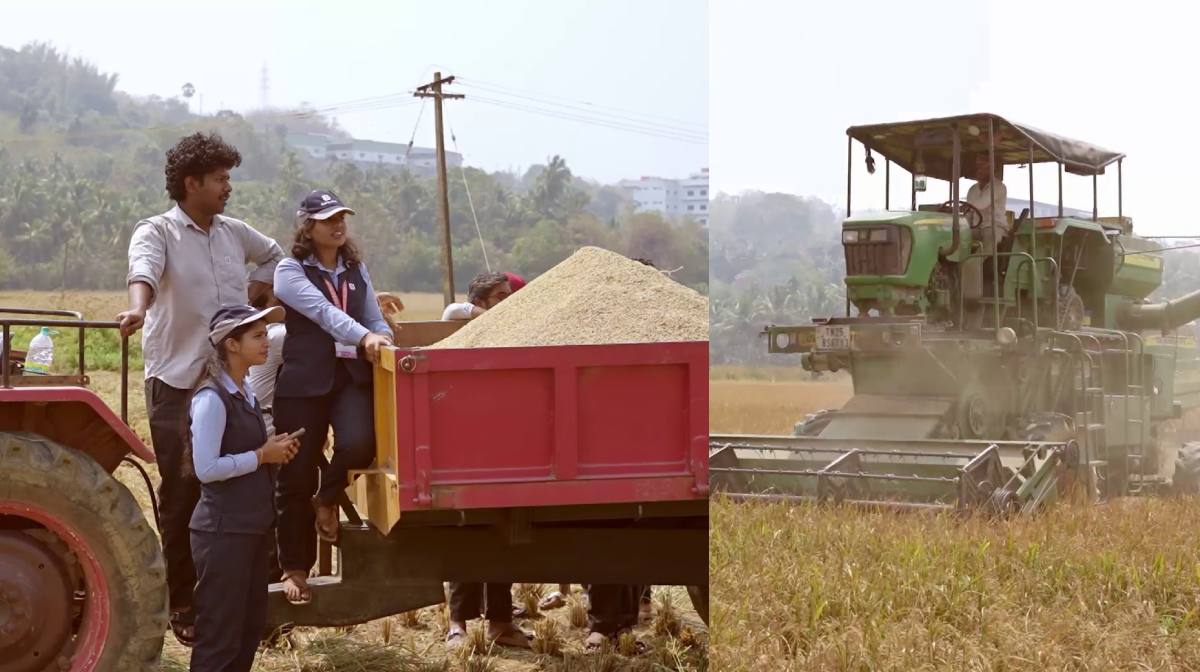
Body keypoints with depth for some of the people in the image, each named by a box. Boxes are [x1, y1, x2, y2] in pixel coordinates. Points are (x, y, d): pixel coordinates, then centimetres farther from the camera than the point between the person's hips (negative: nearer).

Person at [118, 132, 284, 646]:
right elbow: (144, 270, -29)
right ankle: (182, 604, 10)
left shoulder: (234, 233, 11)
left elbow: (273, 256, 31)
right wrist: (138, 309, -49)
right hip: (176, 384, -5)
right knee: (182, 494, 0)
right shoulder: (157, 232, -6)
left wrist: (257, 294, 13)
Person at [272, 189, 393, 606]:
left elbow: (375, 319, 18)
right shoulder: (291, 271, 0)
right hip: (304, 382, -3)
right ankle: (295, 569, 19)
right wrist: (364, 337, -31)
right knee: (296, 478, 2)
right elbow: (324, 311, -16)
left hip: (353, 379, 3)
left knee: (358, 444, -26)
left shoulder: (356, 270, 17)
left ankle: (328, 500, 8)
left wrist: (386, 344, -5)